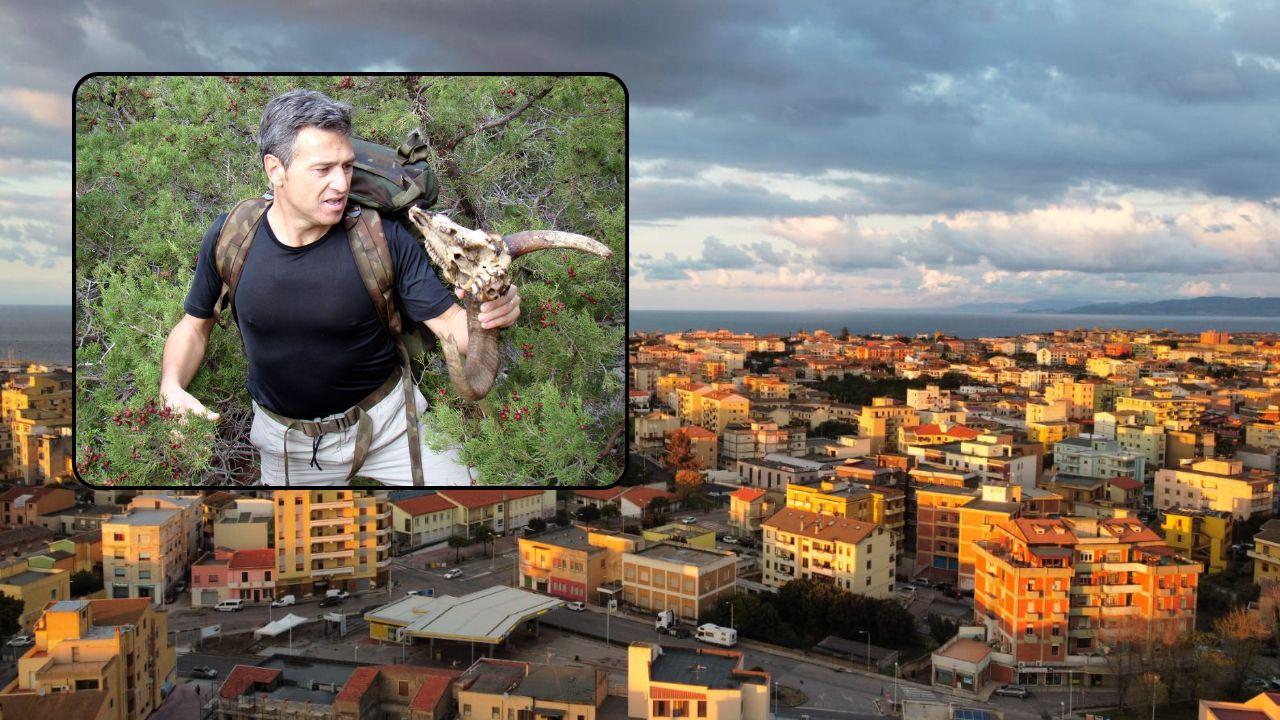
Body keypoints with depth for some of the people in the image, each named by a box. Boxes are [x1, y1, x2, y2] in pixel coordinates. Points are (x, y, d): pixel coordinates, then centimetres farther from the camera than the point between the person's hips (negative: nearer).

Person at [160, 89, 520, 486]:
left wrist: (491, 311, -42)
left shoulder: (384, 238, -19)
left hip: (386, 420, -1)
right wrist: (171, 387, -17)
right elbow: (194, 325, 2)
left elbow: (452, 326, -19)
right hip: (286, 439, 1)